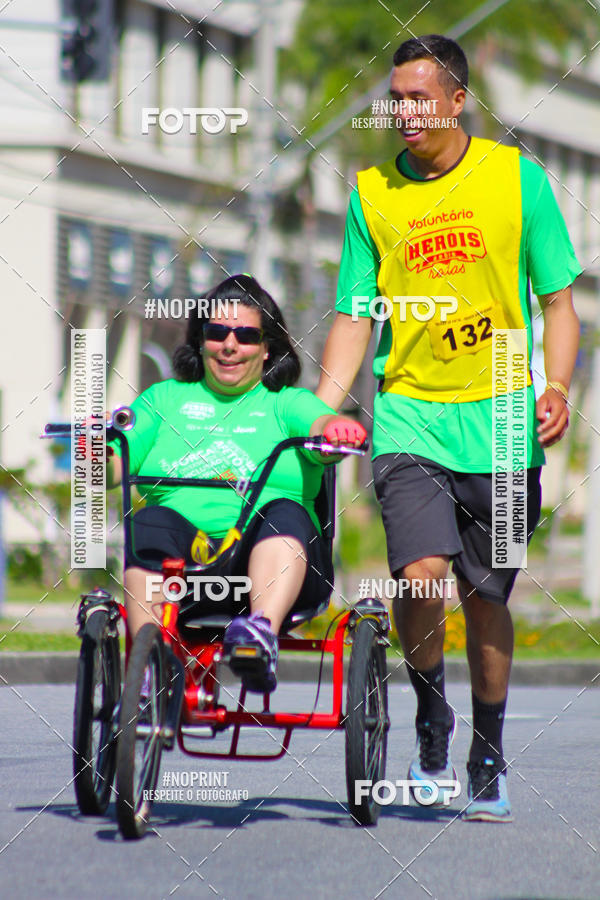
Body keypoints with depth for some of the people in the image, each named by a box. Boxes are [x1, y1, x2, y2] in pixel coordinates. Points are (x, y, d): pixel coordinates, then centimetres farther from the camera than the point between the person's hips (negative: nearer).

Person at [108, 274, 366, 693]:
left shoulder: (286, 403, 19)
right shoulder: (165, 399, 23)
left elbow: (322, 425, -4)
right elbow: (112, 468, 10)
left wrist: (338, 429, -29)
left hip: (270, 562, -1)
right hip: (179, 565, 1)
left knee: (283, 513, -32)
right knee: (152, 522, -30)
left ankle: (263, 631, -55)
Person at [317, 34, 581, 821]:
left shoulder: (516, 177, 1)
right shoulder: (372, 193, 4)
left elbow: (557, 299, 6)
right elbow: (355, 316, 8)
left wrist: (555, 388, -8)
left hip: (500, 423, 0)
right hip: (410, 416, 0)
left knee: (486, 598, 8)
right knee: (422, 572, -20)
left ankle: (488, 759, 26)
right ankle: (430, 713, 8)